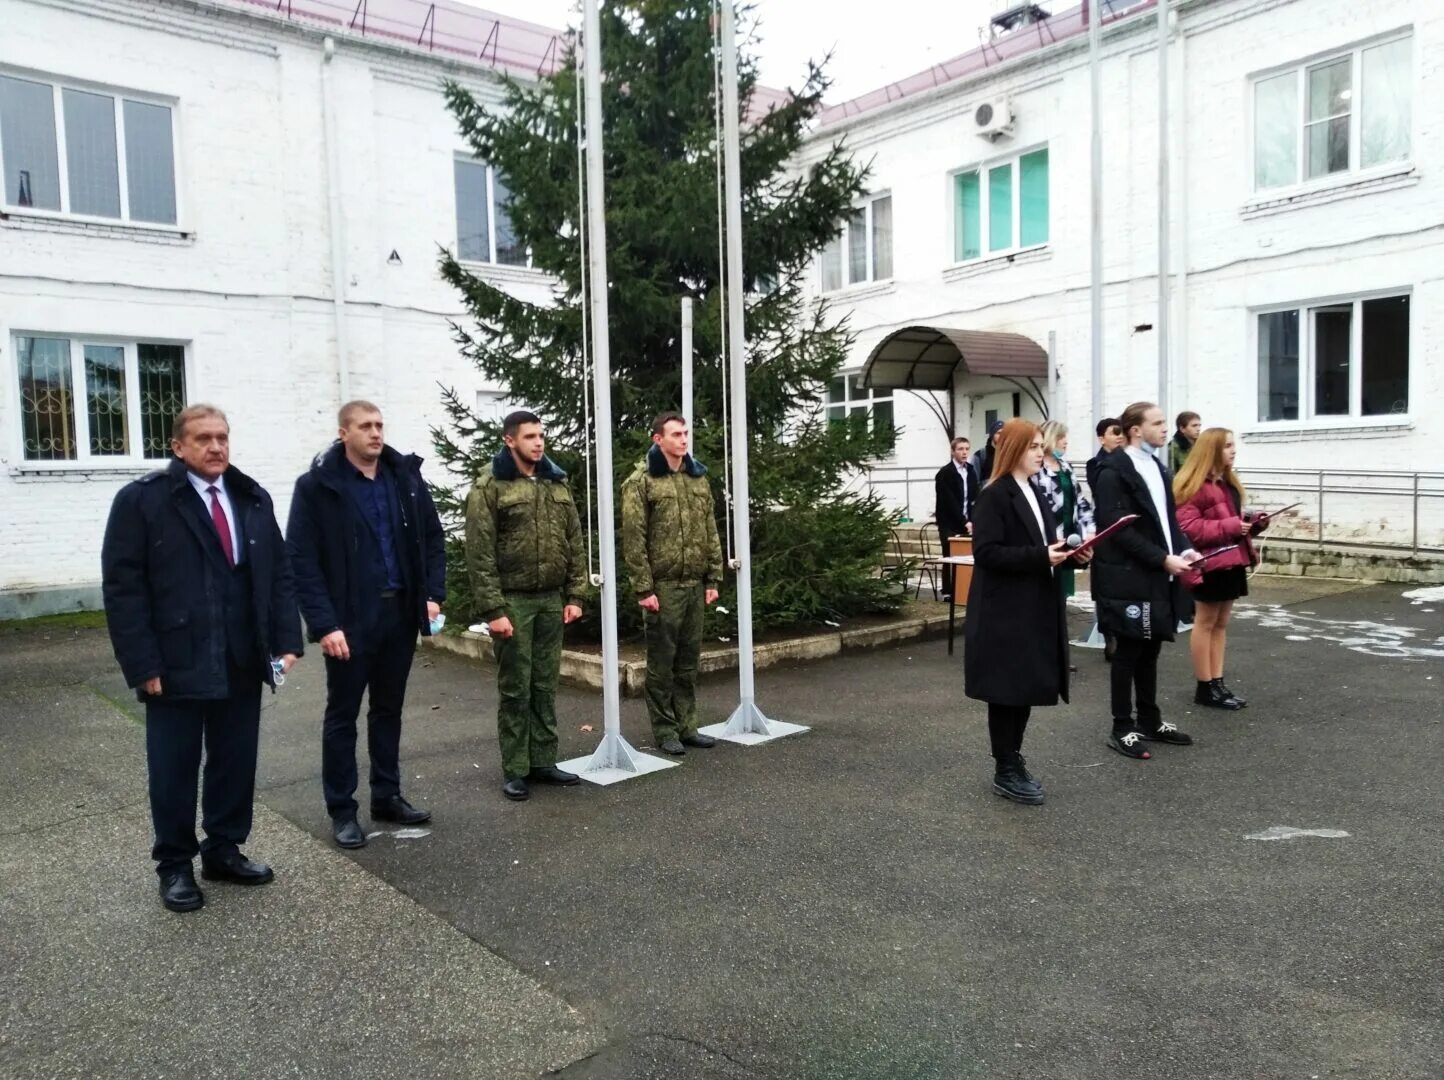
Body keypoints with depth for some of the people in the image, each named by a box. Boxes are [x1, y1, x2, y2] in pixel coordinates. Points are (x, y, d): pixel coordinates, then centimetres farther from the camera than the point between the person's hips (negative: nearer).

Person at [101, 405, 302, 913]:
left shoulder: (253, 498, 9)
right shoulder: (141, 499, -6)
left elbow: (279, 575, 9)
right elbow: (123, 588, -9)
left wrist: (286, 641, 0)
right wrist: (143, 665, -14)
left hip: (242, 664, 4)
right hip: (176, 666, -4)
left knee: (236, 763, 13)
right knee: (174, 770, 9)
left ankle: (224, 851, 30)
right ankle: (175, 866, 24)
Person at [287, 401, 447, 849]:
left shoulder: (406, 475, 4)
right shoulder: (317, 486, -9)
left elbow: (433, 537, 10)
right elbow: (301, 560, -11)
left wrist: (433, 595, 0)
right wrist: (324, 623, -18)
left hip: (400, 612, 4)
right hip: (350, 619, -4)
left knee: (389, 710, 16)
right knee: (343, 714, 7)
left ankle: (387, 796, 29)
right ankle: (342, 810, 19)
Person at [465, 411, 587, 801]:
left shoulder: (556, 482, 10)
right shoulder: (489, 487, -7)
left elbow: (575, 542, 12)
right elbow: (480, 554, -11)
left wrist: (574, 595, 6)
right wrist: (492, 609, -16)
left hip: (552, 600, 5)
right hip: (513, 601, -5)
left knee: (545, 686, 11)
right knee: (515, 688, 2)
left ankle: (543, 762, 21)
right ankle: (515, 770, 12)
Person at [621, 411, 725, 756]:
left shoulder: (698, 477, 12)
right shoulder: (641, 481, -6)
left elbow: (711, 532, 14)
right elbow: (633, 538, -10)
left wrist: (713, 578, 9)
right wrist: (643, 588, -14)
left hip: (695, 585, 6)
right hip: (662, 585, -5)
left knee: (689, 660, 12)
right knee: (662, 662, 4)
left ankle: (687, 725, 22)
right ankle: (665, 730, 14)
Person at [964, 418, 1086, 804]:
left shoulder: (1034, 495, 15)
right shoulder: (994, 496, -12)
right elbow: (986, 552, -20)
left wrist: (1063, 552, 1)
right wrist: (1041, 556, -24)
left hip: (1036, 608, 9)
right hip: (1005, 612, -9)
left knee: (1027, 687, 13)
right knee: (1007, 690, 0)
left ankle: (1013, 762, 25)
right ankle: (1005, 772, 10)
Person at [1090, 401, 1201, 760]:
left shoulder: (1156, 466, 13)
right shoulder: (1115, 470, -13)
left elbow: (1168, 517, 16)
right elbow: (1120, 529, -19)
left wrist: (1183, 549, -1)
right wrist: (1164, 559, -20)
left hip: (1157, 577, 8)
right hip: (1129, 577, -8)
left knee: (1150, 651, 15)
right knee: (1129, 652, 1)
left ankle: (1150, 722, 26)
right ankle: (1122, 729, 11)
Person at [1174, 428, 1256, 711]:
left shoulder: (1229, 482, 16)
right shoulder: (1194, 485, -16)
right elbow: (1187, 527, -23)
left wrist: (1248, 522, 9)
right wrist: (1230, 526, -23)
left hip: (1232, 560, 10)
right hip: (1210, 562, -10)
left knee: (1221, 623, 12)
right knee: (1206, 623, -1)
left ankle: (1218, 682, 18)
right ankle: (1205, 687, 6)